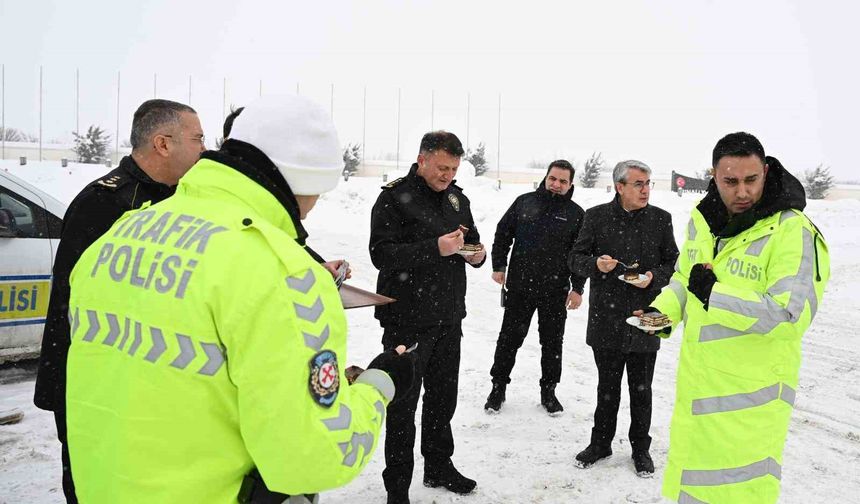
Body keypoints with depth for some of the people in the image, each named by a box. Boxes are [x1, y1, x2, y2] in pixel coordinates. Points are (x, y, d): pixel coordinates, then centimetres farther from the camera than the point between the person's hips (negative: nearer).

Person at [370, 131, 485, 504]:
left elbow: (472, 239, 22)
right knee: (403, 403, 5)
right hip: (408, 321, -6)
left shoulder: (457, 199, 10)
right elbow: (381, 254, -19)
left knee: (443, 397, 19)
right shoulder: (395, 197, -11)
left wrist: (478, 255, -2)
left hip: (448, 318, 7)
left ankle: (439, 466, 39)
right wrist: (435, 249, -27)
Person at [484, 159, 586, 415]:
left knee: (552, 342, 11)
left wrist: (577, 288, -2)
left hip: (555, 291, 0)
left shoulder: (576, 213, 2)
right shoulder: (525, 202, 3)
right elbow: (503, 233, 9)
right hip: (519, 286, 0)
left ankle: (548, 390, 26)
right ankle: (498, 387, 21)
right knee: (509, 338, 7)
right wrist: (499, 266, 1)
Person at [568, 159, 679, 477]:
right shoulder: (597, 216, -1)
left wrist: (654, 277, -14)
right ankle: (601, 442, 32)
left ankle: (640, 448, 31)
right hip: (606, 317, 0)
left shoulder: (661, 219, 1)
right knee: (607, 386, 14)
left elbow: (673, 264, 6)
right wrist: (596, 264, -19)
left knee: (641, 389, 12)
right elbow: (576, 259, 2)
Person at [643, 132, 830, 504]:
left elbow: (791, 315, -27)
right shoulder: (702, 218, 4)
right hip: (696, 384, 7)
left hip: (751, 393, -6)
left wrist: (713, 294, -24)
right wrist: (663, 310, 0)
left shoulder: (793, 232, -18)